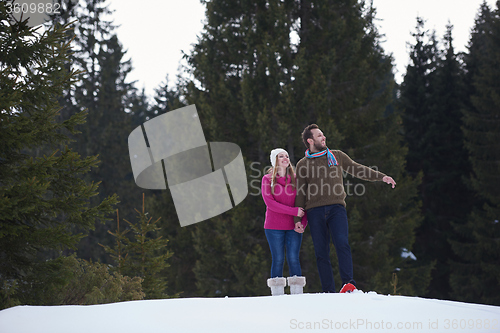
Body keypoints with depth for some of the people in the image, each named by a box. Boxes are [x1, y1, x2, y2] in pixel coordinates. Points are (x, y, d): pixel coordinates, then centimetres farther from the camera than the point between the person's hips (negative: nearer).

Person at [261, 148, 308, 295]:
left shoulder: (295, 179, 10)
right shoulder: (268, 179, 3)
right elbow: (270, 203, -8)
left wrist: (301, 222, -7)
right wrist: (294, 211, -15)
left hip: (293, 227, 2)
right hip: (274, 228, -2)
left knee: (293, 259, -3)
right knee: (278, 260, -2)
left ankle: (297, 292, -1)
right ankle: (277, 294, 1)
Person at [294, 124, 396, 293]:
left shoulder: (337, 156, 17)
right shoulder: (303, 164, 12)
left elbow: (358, 170, 23)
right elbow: (300, 194, 13)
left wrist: (381, 177, 15)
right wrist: (298, 218, 7)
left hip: (336, 208, 0)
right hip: (315, 211, 0)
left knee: (342, 243, -21)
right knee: (321, 252, -2)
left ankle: (349, 283, -24)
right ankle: (328, 291, 1)